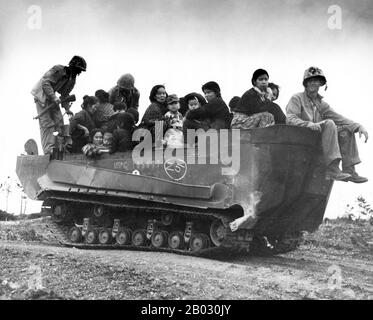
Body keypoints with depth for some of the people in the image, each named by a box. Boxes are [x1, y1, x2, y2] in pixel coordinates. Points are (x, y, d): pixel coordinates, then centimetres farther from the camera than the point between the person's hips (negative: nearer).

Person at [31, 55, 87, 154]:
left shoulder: (72, 80, 3)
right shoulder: (58, 70, -22)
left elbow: (65, 94, 11)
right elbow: (45, 83, -27)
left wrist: (66, 108, -1)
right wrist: (54, 97, -35)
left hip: (52, 97, 8)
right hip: (42, 95, -8)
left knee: (59, 121, 1)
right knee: (47, 124, -12)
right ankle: (48, 150, -15)